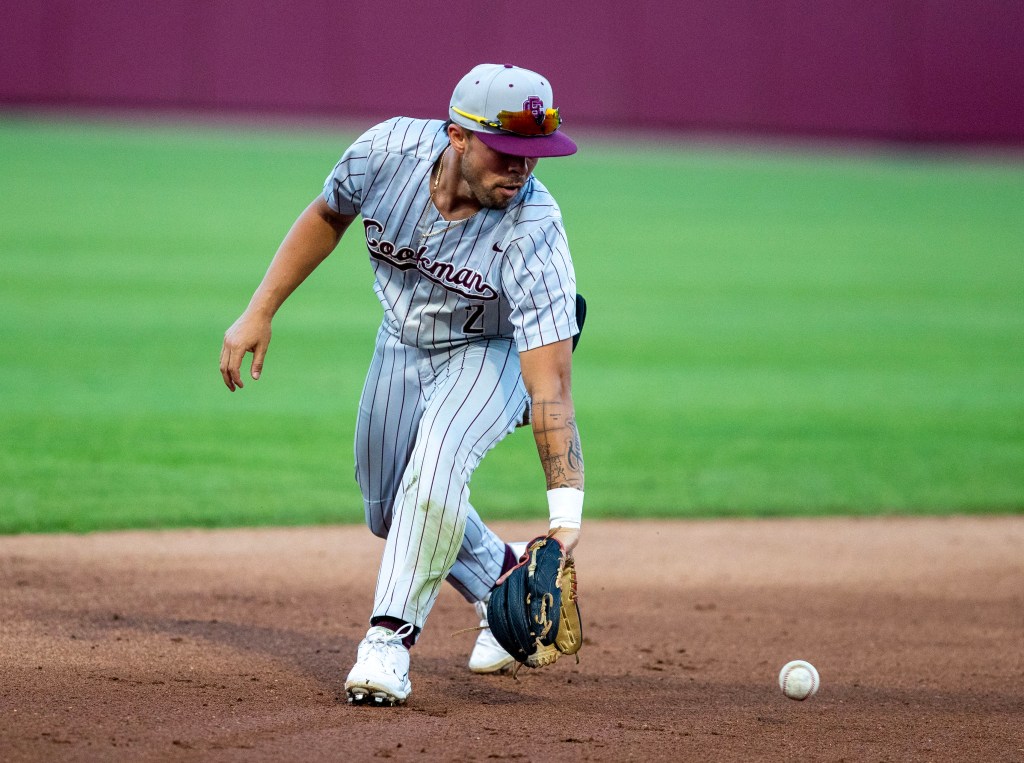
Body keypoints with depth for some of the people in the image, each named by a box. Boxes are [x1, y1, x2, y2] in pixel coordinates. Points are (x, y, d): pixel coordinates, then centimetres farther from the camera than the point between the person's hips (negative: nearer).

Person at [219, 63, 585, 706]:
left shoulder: (533, 231, -39)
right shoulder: (390, 150, -29)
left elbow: (551, 385, -44)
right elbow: (328, 217, -4)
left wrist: (566, 515, -51)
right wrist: (259, 313, -6)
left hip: (496, 349, -5)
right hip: (403, 341, 5)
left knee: (433, 473, -30)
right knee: (390, 510, 14)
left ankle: (391, 639, -17)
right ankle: (504, 582, 39)